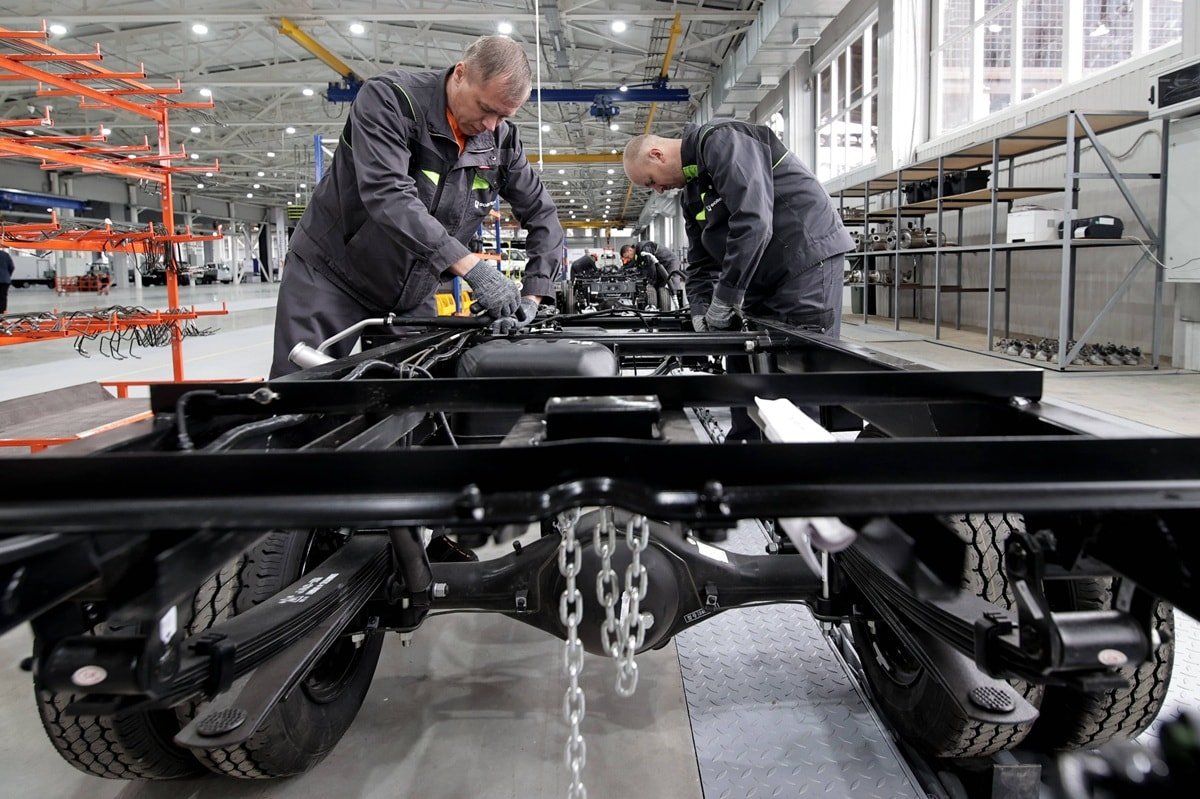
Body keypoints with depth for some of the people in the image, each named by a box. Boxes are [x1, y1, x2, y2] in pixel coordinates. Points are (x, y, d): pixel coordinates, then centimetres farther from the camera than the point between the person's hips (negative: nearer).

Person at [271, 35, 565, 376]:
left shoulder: (502, 140, -5)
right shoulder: (388, 99, -20)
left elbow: (543, 214, 4)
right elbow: (388, 194, -35)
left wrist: (531, 297, -10)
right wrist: (472, 268, -41)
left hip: (413, 296, 5)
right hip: (330, 275, -4)